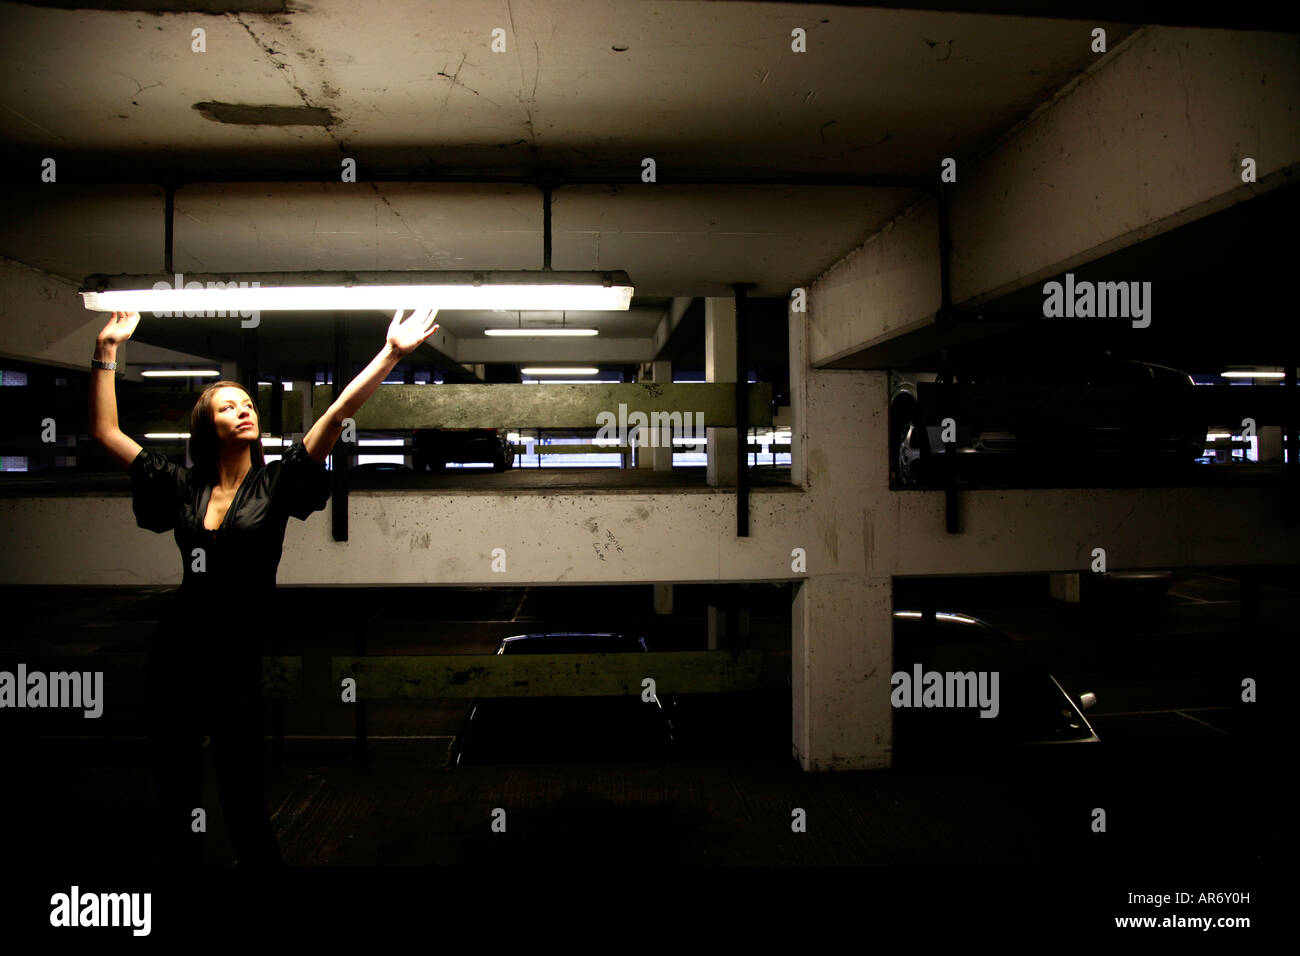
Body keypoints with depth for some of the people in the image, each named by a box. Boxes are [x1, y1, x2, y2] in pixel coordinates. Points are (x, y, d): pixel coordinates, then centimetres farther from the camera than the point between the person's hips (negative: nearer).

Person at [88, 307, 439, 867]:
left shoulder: (275, 483, -2)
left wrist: (392, 353, -19)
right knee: (173, 795, 14)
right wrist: (107, 350, 8)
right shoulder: (182, 487, 5)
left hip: (238, 663, -2)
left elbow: (336, 416, -12)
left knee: (244, 805, 6)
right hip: (175, 656, 3)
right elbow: (105, 431, 10)